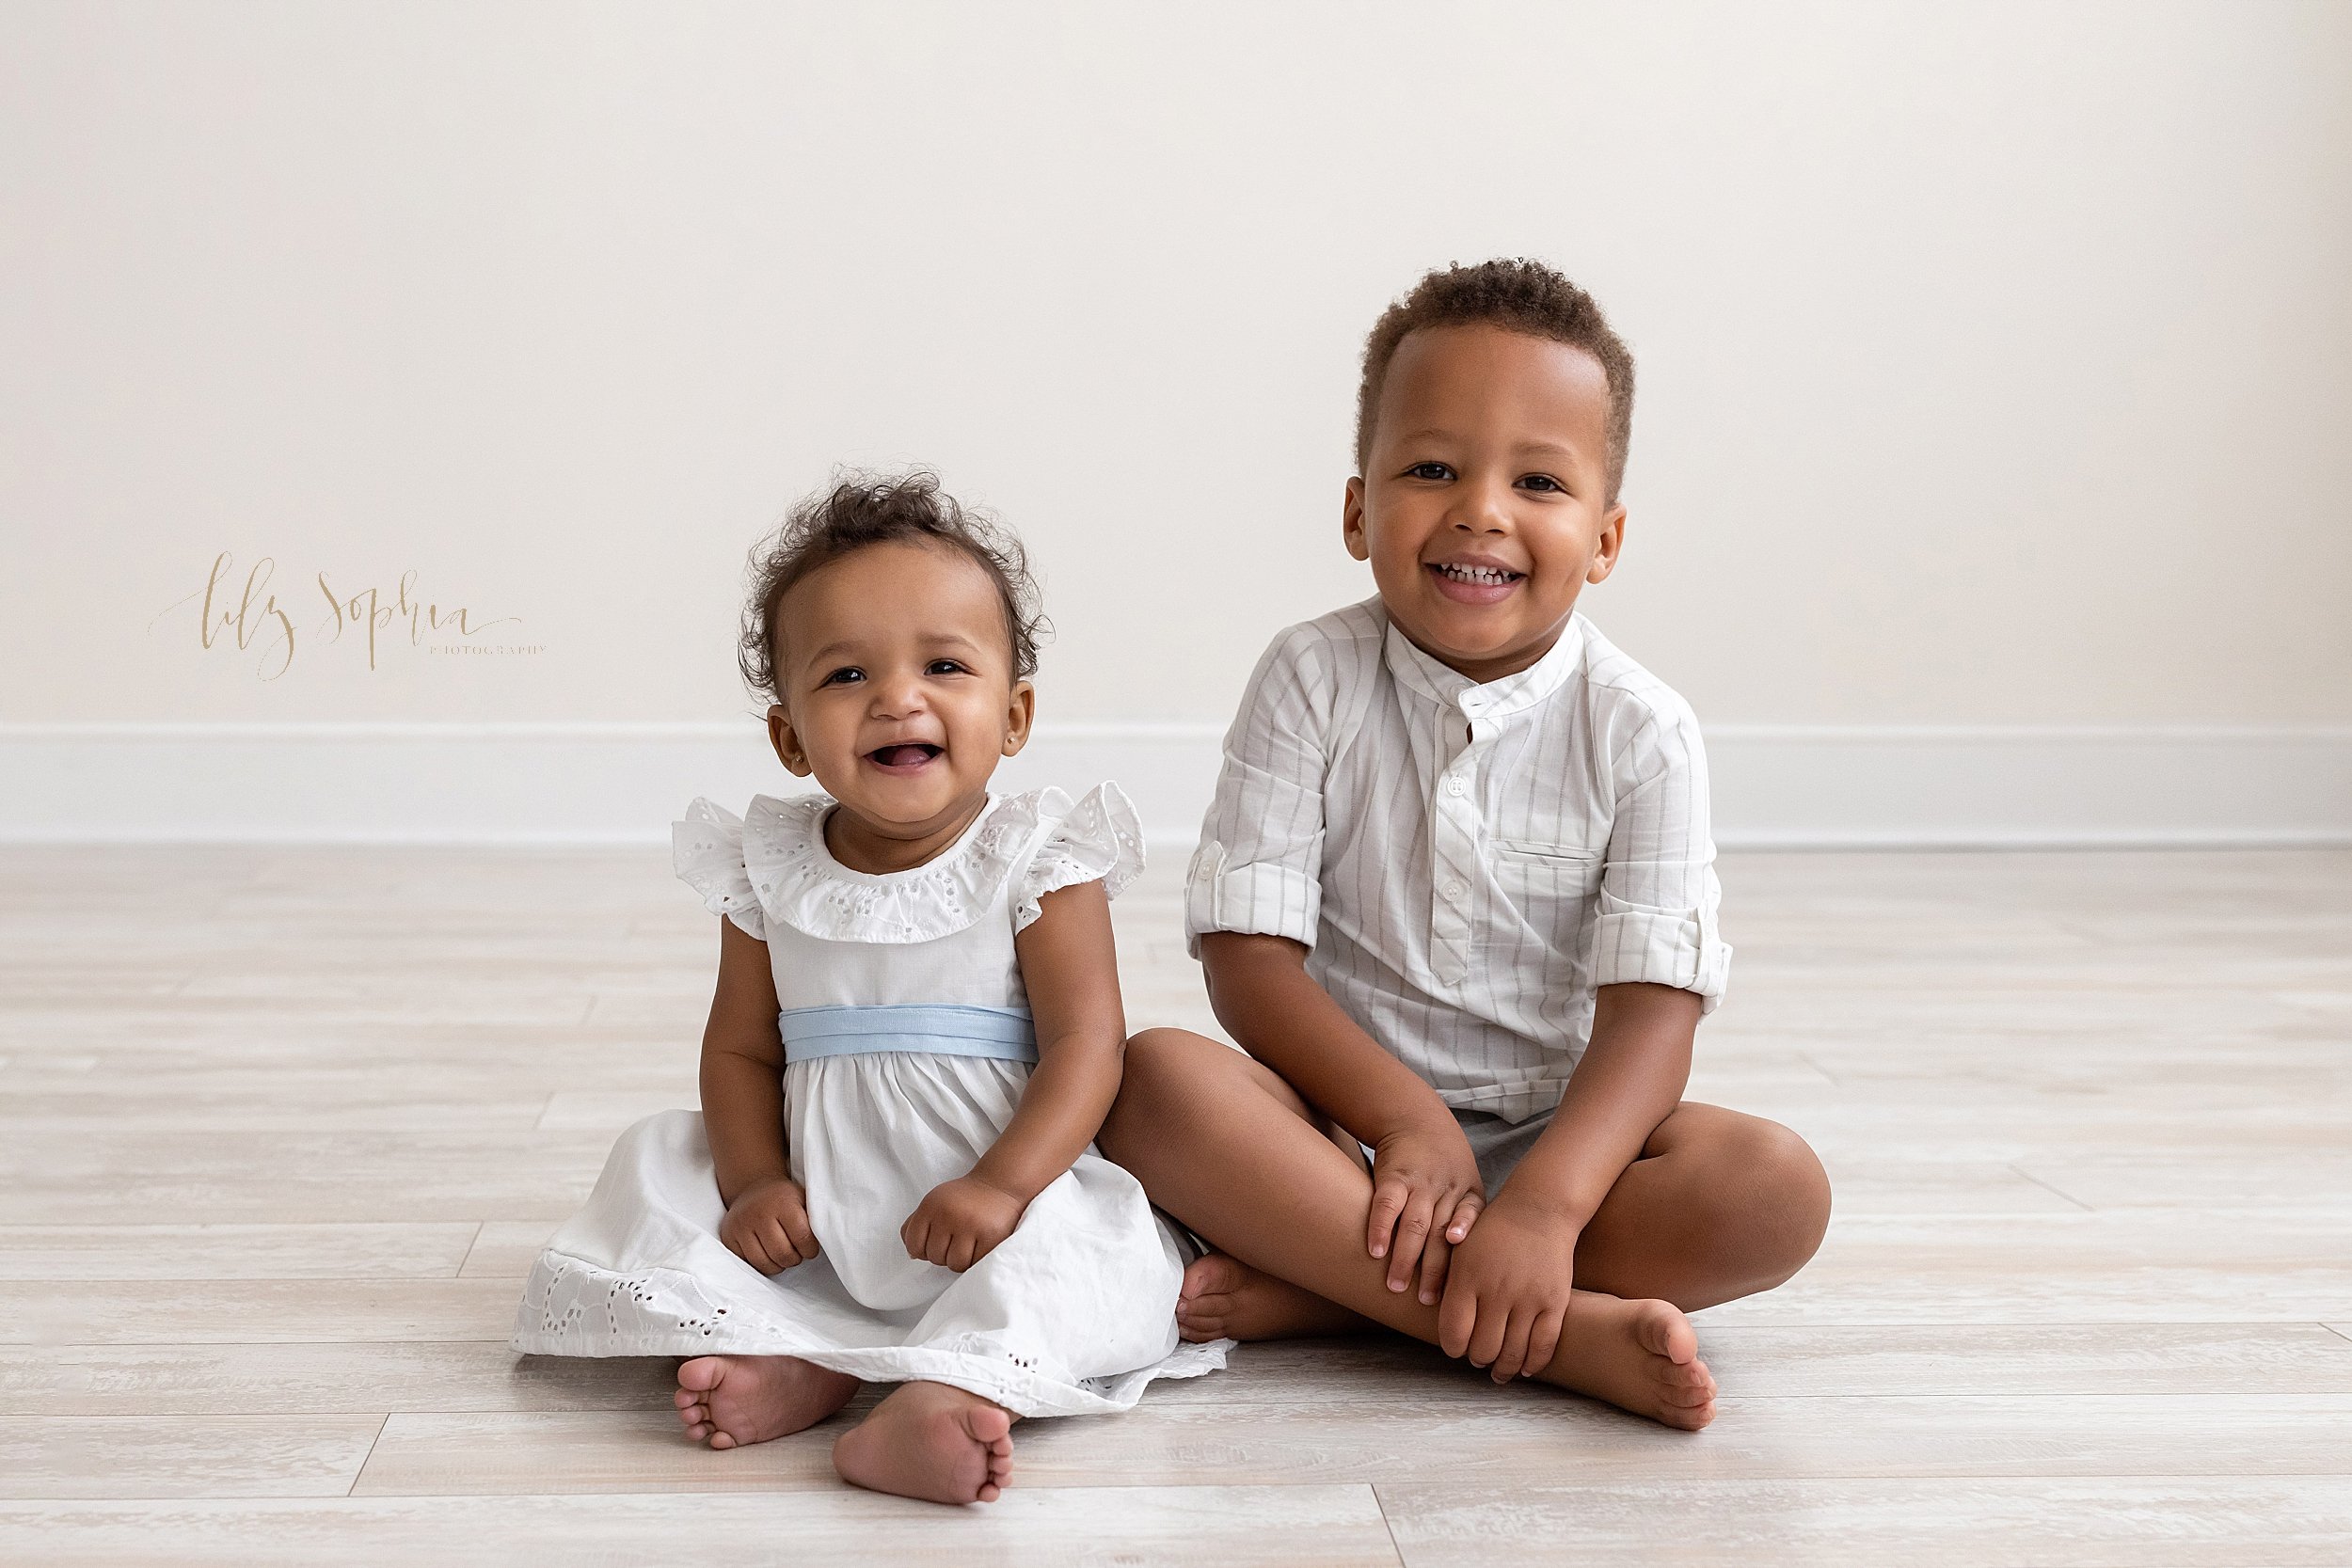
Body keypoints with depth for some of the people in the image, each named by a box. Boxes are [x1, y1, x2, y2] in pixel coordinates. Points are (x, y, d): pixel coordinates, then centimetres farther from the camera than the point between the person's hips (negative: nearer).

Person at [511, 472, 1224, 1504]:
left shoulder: (1036, 860, -7)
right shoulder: (769, 874, 3)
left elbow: (1085, 1044, -13)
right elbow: (741, 1046, 7)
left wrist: (1000, 1185, -26)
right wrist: (755, 1179, -11)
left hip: (1000, 1201, -4)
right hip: (822, 1215, 4)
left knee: (1076, 1242, -31)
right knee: (659, 1167, -7)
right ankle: (797, 1358, -23)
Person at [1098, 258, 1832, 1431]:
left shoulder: (1638, 730, -6)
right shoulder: (1314, 683, -5)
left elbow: (1653, 1006, -14)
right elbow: (1248, 951, -9)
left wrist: (1545, 1203, -31)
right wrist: (1407, 1120, -23)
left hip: (1558, 1133, 1)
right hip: (1344, 1114, 0)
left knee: (1777, 1191, -26)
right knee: (1158, 1079, -30)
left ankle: (1316, 1291, -26)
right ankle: (1562, 1332, -34)